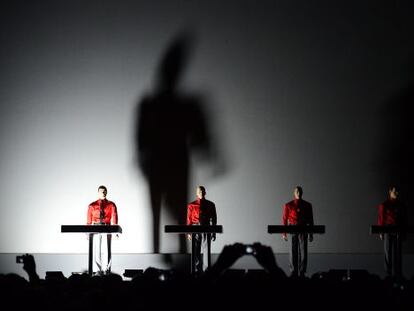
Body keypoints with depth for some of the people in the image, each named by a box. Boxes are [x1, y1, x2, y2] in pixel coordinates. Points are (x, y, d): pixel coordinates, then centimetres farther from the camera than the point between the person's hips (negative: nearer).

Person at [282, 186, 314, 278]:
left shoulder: (307, 205, 6)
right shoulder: (288, 205, 3)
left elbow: (310, 220, 8)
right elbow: (284, 219, 4)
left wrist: (311, 234, 5)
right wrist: (284, 233, 0)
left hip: (303, 231, 1)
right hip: (293, 231, 0)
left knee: (303, 252, -4)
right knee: (293, 252, 0)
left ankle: (302, 273, 1)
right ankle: (293, 272, 7)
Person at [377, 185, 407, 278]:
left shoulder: (401, 205, 8)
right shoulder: (384, 205, -2)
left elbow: (404, 219, 12)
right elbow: (381, 219, -2)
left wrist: (404, 231, 10)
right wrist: (381, 232, -5)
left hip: (398, 231, 3)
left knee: (398, 253, 2)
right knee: (388, 252, -1)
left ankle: (397, 273, 4)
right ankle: (388, 273, 3)